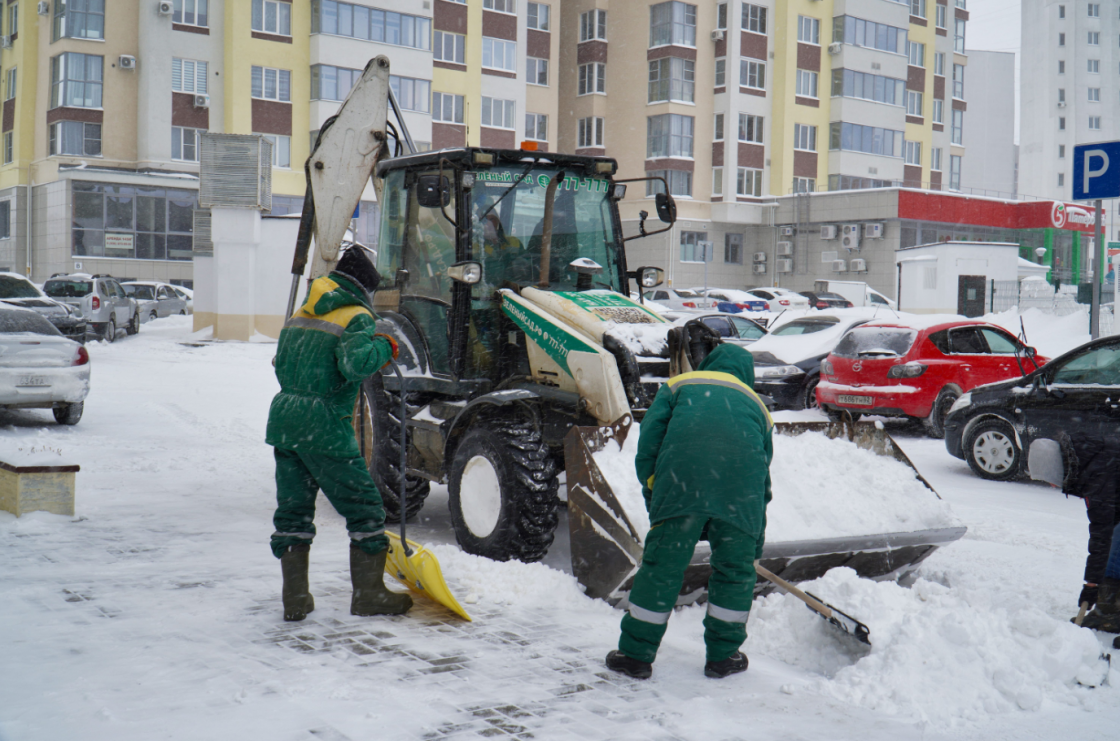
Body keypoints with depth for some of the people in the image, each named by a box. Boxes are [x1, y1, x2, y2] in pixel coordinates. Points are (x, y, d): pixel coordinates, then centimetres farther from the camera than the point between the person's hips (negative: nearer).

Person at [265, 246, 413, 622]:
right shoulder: (356, 317, -5)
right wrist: (383, 348, -6)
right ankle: (368, 594, 10)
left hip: (284, 417, 7)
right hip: (325, 426, -7)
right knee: (364, 506, 5)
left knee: (292, 511, 12)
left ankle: (295, 599, 15)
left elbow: (281, 367, 21)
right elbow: (356, 363, -22)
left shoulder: (299, 316, 19)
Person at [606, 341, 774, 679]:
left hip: (682, 476, -2)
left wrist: (653, 492, 16)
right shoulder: (756, 403, 34)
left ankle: (636, 654, 12)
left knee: (662, 564, 5)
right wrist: (755, 543, 38)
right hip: (741, 483, 2)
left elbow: (649, 440, 11)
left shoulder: (681, 383, 27)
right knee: (735, 567, 18)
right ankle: (723, 655, 26)